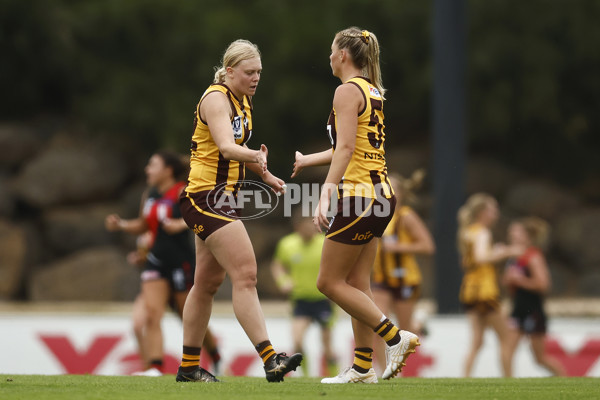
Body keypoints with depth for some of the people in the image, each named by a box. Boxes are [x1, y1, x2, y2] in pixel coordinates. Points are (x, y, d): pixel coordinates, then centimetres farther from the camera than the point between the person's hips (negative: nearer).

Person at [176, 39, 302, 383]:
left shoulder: (243, 102, 13)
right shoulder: (216, 99, -16)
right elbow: (226, 146, -33)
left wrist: (264, 174, 28)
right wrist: (255, 157, -50)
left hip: (224, 198, 10)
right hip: (206, 196, -10)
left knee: (209, 282, 13)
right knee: (245, 274, -18)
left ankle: (189, 367, 21)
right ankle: (270, 360, -25)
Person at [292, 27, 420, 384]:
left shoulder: (348, 90, -10)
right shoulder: (373, 91, 17)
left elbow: (346, 148, -21)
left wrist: (326, 193, -27)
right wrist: (305, 161, 38)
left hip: (361, 194, -9)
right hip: (381, 193, 9)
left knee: (330, 282, -3)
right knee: (357, 284, 9)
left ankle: (396, 337, -8)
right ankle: (363, 367, 7)